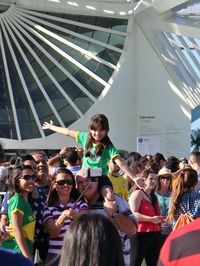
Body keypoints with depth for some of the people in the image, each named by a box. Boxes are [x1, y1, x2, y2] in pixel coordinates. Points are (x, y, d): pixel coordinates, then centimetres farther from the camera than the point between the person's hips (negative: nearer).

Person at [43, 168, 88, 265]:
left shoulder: (80, 203, 4)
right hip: (56, 255, -1)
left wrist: (75, 215, -36)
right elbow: (53, 233, -12)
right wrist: (63, 216, -29)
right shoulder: (48, 208, 1)